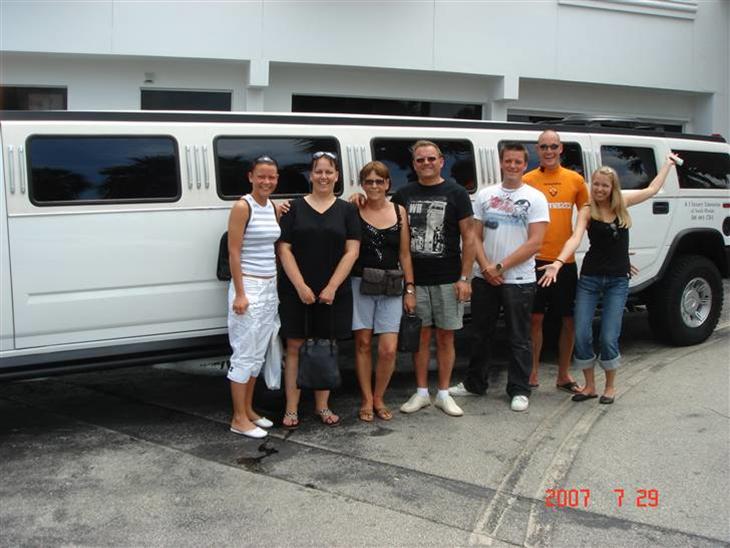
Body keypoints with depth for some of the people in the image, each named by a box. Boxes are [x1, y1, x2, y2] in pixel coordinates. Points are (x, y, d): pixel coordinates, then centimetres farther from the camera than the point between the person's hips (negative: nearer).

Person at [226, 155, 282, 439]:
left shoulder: (273, 207, 10)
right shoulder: (242, 207, -11)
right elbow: (234, 252, -14)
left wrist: (277, 285, 9)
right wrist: (240, 293, -18)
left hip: (270, 287, 8)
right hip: (248, 286, -7)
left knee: (258, 353, 13)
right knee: (245, 354, -3)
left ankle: (248, 410, 24)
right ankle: (239, 419, 6)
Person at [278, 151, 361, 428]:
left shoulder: (347, 210, 6)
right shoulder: (295, 208, 3)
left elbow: (351, 251, -1)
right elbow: (284, 249, -2)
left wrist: (331, 287, -9)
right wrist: (300, 286, -11)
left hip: (334, 293, 1)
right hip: (297, 291, -1)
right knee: (295, 347, 2)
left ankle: (322, 406, 19)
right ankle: (292, 408, 9)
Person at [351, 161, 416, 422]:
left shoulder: (399, 211, 5)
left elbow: (405, 254, 7)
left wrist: (409, 289, 4)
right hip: (361, 284, -1)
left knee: (389, 349, -4)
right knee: (363, 343, 6)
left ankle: (379, 398, 17)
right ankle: (367, 400, 19)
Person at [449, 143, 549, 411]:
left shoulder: (535, 198, -3)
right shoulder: (485, 195, 8)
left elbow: (534, 242, -10)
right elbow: (475, 236, 6)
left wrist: (500, 267, -13)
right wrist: (485, 267, -10)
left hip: (518, 280, -3)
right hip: (484, 278, 4)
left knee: (519, 339, 3)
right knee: (480, 334, 14)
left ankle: (519, 391, 14)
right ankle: (475, 383, 27)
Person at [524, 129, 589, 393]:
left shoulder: (575, 180, 6)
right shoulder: (527, 180, 0)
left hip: (566, 261, 2)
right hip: (536, 260, -2)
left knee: (570, 320, 8)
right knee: (535, 318, 4)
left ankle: (563, 375, 22)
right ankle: (533, 373, 17)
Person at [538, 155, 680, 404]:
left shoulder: (622, 203, 4)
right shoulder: (587, 211, -4)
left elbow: (652, 189, 19)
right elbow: (575, 238, -21)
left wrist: (668, 163, 31)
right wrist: (558, 263, -37)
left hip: (618, 281, 1)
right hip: (590, 278, -1)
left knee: (609, 337, -5)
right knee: (581, 335, -3)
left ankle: (610, 386, 17)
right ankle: (590, 386, 17)